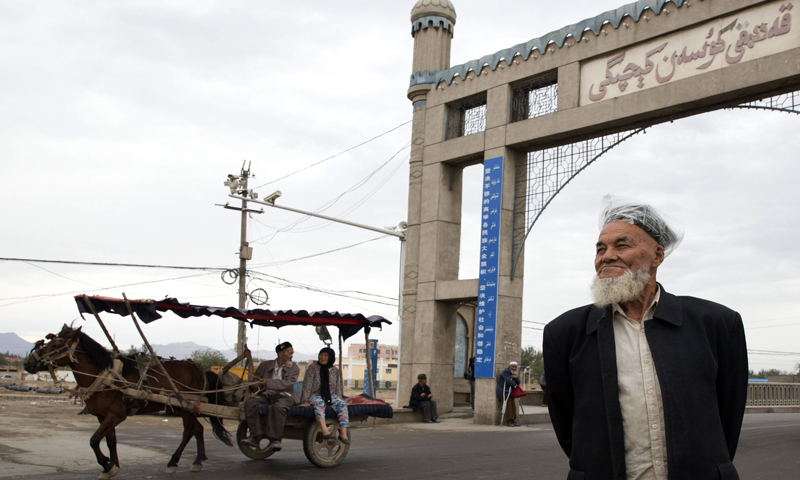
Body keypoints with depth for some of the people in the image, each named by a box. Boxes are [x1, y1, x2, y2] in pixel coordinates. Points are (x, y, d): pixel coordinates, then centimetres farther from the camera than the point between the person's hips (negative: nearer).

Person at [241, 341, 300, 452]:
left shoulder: (294, 368, 7)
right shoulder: (265, 365, 16)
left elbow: (287, 383, -10)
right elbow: (255, 381, 20)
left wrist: (269, 383, -20)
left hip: (284, 396, -3)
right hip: (266, 395, 3)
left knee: (278, 407, -37)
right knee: (250, 402, -24)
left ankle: (275, 439, -30)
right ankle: (255, 436, -25)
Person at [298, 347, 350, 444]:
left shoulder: (335, 371, 10)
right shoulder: (313, 367, -3)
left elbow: (337, 387, 18)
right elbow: (307, 385, -8)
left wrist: (339, 399, 6)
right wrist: (305, 401, -16)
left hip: (331, 396, 4)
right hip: (315, 396, -4)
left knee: (342, 404, -24)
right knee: (319, 403, -38)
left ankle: (343, 434, -33)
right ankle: (324, 430, -56)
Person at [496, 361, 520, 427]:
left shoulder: (513, 373, 16)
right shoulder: (506, 371, -14)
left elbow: (518, 382, 12)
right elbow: (509, 382, -25)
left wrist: (516, 377, -9)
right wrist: (514, 384, -5)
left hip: (510, 392, 9)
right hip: (504, 391, -9)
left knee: (513, 405, 2)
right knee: (508, 405, -12)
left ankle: (513, 420, 6)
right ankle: (508, 421, -10)